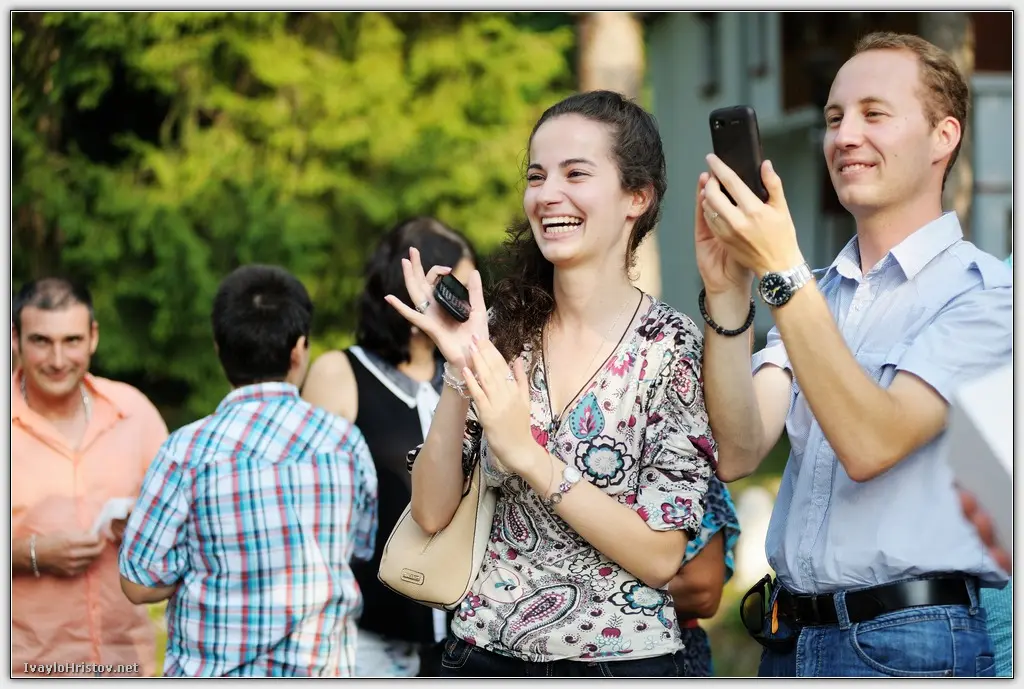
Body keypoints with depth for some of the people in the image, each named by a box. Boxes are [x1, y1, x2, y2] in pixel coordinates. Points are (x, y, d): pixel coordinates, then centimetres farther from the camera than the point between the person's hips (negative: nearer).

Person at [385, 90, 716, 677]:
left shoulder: (676, 348, -11)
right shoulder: (500, 330, -1)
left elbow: (661, 556, -15)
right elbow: (432, 512, -3)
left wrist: (527, 454, -22)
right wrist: (459, 369, -15)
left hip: (622, 658, -3)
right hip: (485, 650, 3)